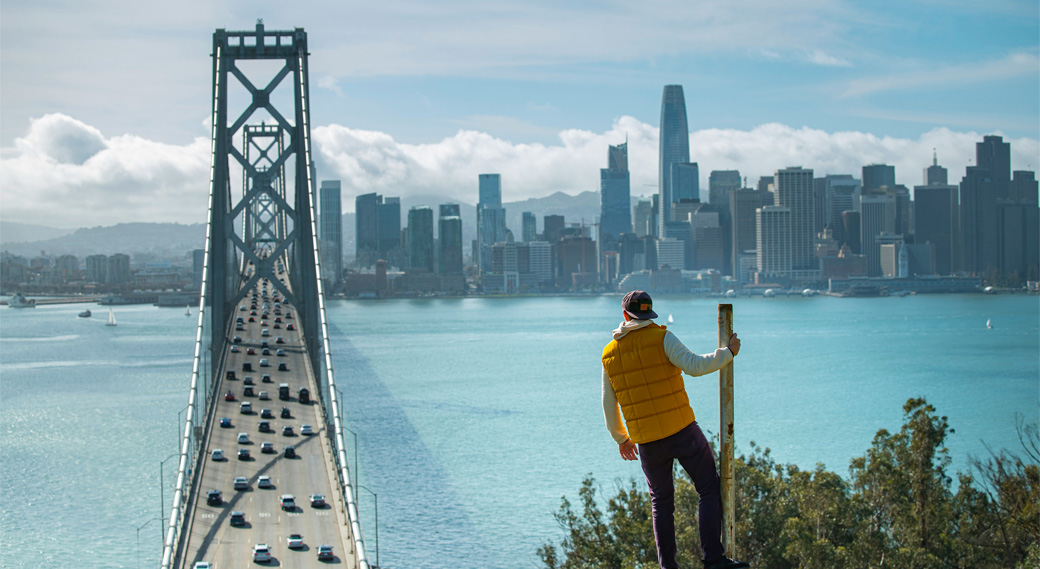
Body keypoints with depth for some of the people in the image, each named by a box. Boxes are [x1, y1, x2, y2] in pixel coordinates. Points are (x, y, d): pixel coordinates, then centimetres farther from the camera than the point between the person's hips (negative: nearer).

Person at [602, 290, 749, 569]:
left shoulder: (609, 354, 8)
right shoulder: (661, 338, -7)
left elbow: (609, 406, 14)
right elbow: (694, 366, -19)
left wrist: (621, 439, 27)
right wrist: (727, 352, -5)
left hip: (647, 441, 4)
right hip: (682, 431, -4)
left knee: (662, 502, 17)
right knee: (710, 490, 6)